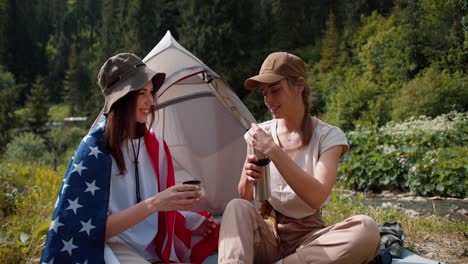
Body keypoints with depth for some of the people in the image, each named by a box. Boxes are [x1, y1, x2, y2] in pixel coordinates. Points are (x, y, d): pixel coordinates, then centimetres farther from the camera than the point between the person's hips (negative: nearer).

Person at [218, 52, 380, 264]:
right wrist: (248, 179, -17)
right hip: (265, 235, 2)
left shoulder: (328, 136, -6)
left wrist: (273, 150, -26)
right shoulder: (259, 133, 3)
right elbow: (245, 198, 7)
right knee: (237, 208, -32)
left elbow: (316, 198, -22)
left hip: (307, 237, -1)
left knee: (366, 229, -32)